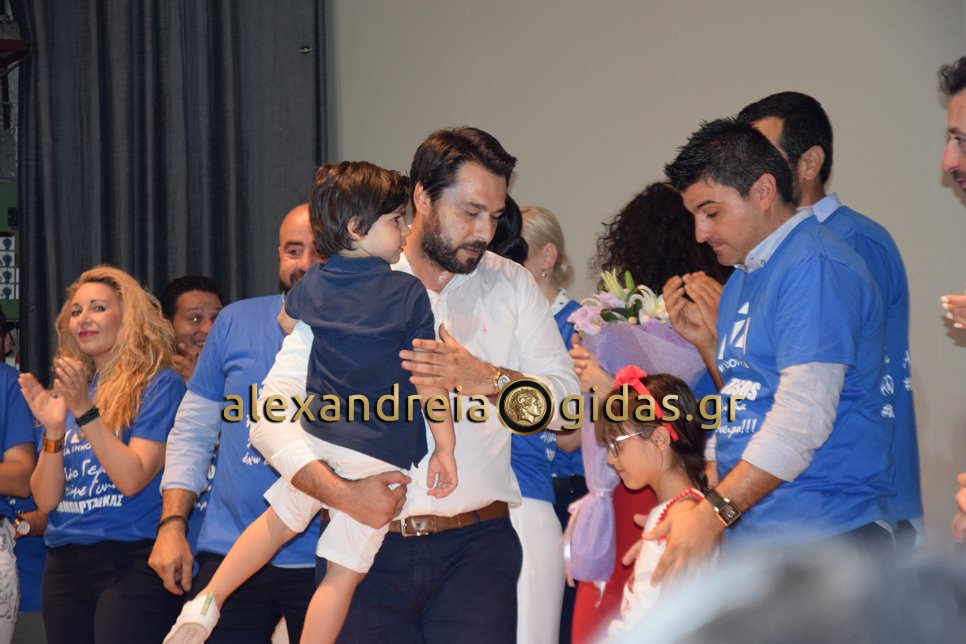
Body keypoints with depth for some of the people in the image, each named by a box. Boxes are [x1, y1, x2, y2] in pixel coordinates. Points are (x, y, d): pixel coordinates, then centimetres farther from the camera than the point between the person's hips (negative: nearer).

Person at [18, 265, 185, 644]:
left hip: (131, 561, -6)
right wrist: (54, 429, -6)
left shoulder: (159, 384, -2)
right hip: (64, 565, 6)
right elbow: (46, 499, 8)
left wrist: (85, 411, -18)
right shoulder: (64, 395, 15)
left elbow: (132, 479, -12)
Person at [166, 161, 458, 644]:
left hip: (319, 438, 5)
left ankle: (206, 603, 27)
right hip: (380, 458, -5)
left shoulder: (311, 287, 6)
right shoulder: (409, 292, -10)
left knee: (279, 521, 27)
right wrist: (445, 448, -5)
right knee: (345, 572, 1)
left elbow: (285, 320, 30)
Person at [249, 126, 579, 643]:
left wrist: (486, 379, -14)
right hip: (367, 551, 0)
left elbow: (570, 398, 3)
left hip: (475, 549, 1)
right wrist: (343, 494, -19)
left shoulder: (511, 286, 10)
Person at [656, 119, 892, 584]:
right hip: (750, 536, 9)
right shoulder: (744, 277, 20)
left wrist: (713, 512, -22)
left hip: (820, 533, -9)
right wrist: (706, 341, 11)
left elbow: (803, 417, -20)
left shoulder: (815, 268, -11)